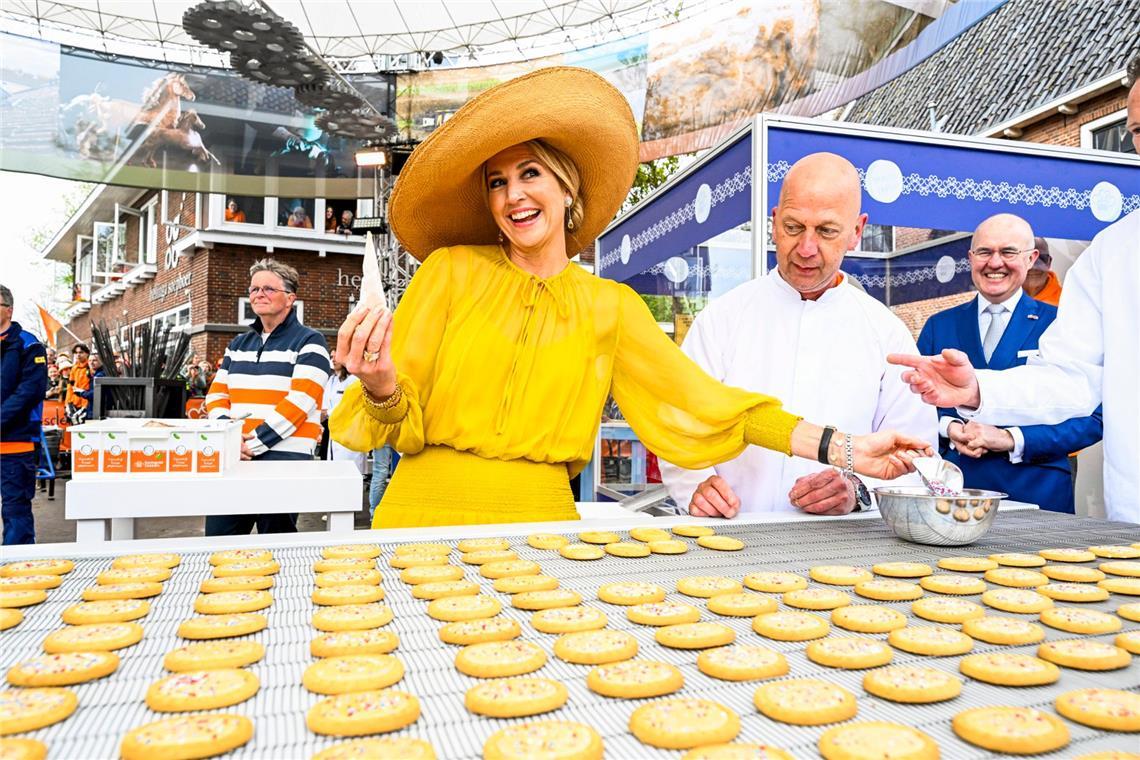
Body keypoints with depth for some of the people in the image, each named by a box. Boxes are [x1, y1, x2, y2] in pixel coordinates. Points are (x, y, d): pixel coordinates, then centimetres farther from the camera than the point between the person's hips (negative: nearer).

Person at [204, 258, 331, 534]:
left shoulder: (309, 342, -1)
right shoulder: (238, 344, 19)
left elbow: (300, 400, -12)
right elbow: (216, 393, 14)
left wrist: (253, 443, -15)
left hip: (284, 458, -6)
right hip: (233, 457, 6)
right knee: (217, 538, 7)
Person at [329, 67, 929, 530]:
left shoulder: (611, 308, 6)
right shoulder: (451, 271, 1)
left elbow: (699, 402, 2)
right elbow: (400, 424, 1)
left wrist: (843, 449, -4)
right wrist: (383, 389, -23)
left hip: (542, 519, 2)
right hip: (425, 514, -1)